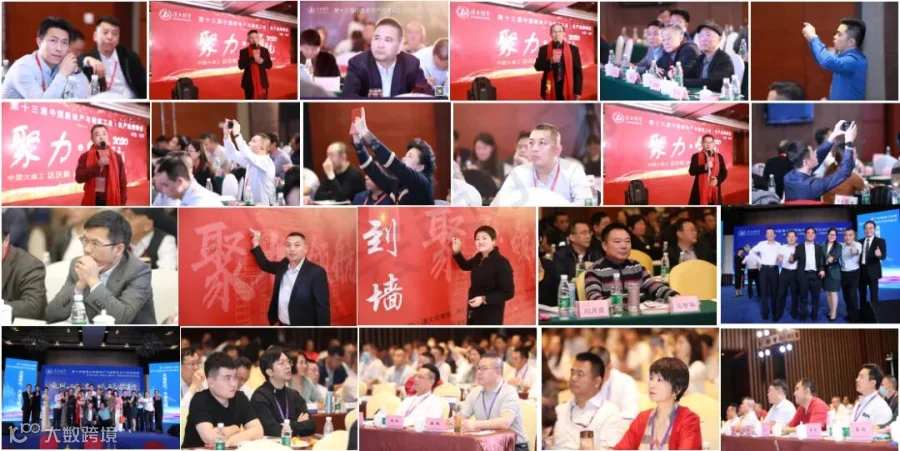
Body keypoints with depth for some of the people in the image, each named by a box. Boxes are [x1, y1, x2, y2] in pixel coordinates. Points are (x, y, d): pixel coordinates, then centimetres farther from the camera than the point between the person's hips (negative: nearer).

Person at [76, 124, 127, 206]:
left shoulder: (117, 157, 6)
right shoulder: (85, 157, 3)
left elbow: (122, 182, 5)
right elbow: (79, 177, -12)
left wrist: (122, 204, -2)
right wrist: (98, 165, -21)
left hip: (111, 203, 1)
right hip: (92, 203, -1)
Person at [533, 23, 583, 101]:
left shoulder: (573, 49, 5)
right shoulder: (544, 49, 6)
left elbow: (578, 71, 3)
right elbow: (537, 66, -2)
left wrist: (578, 91, -3)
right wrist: (551, 61, -19)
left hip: (568, 89, 0)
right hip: (551, 89, 0)